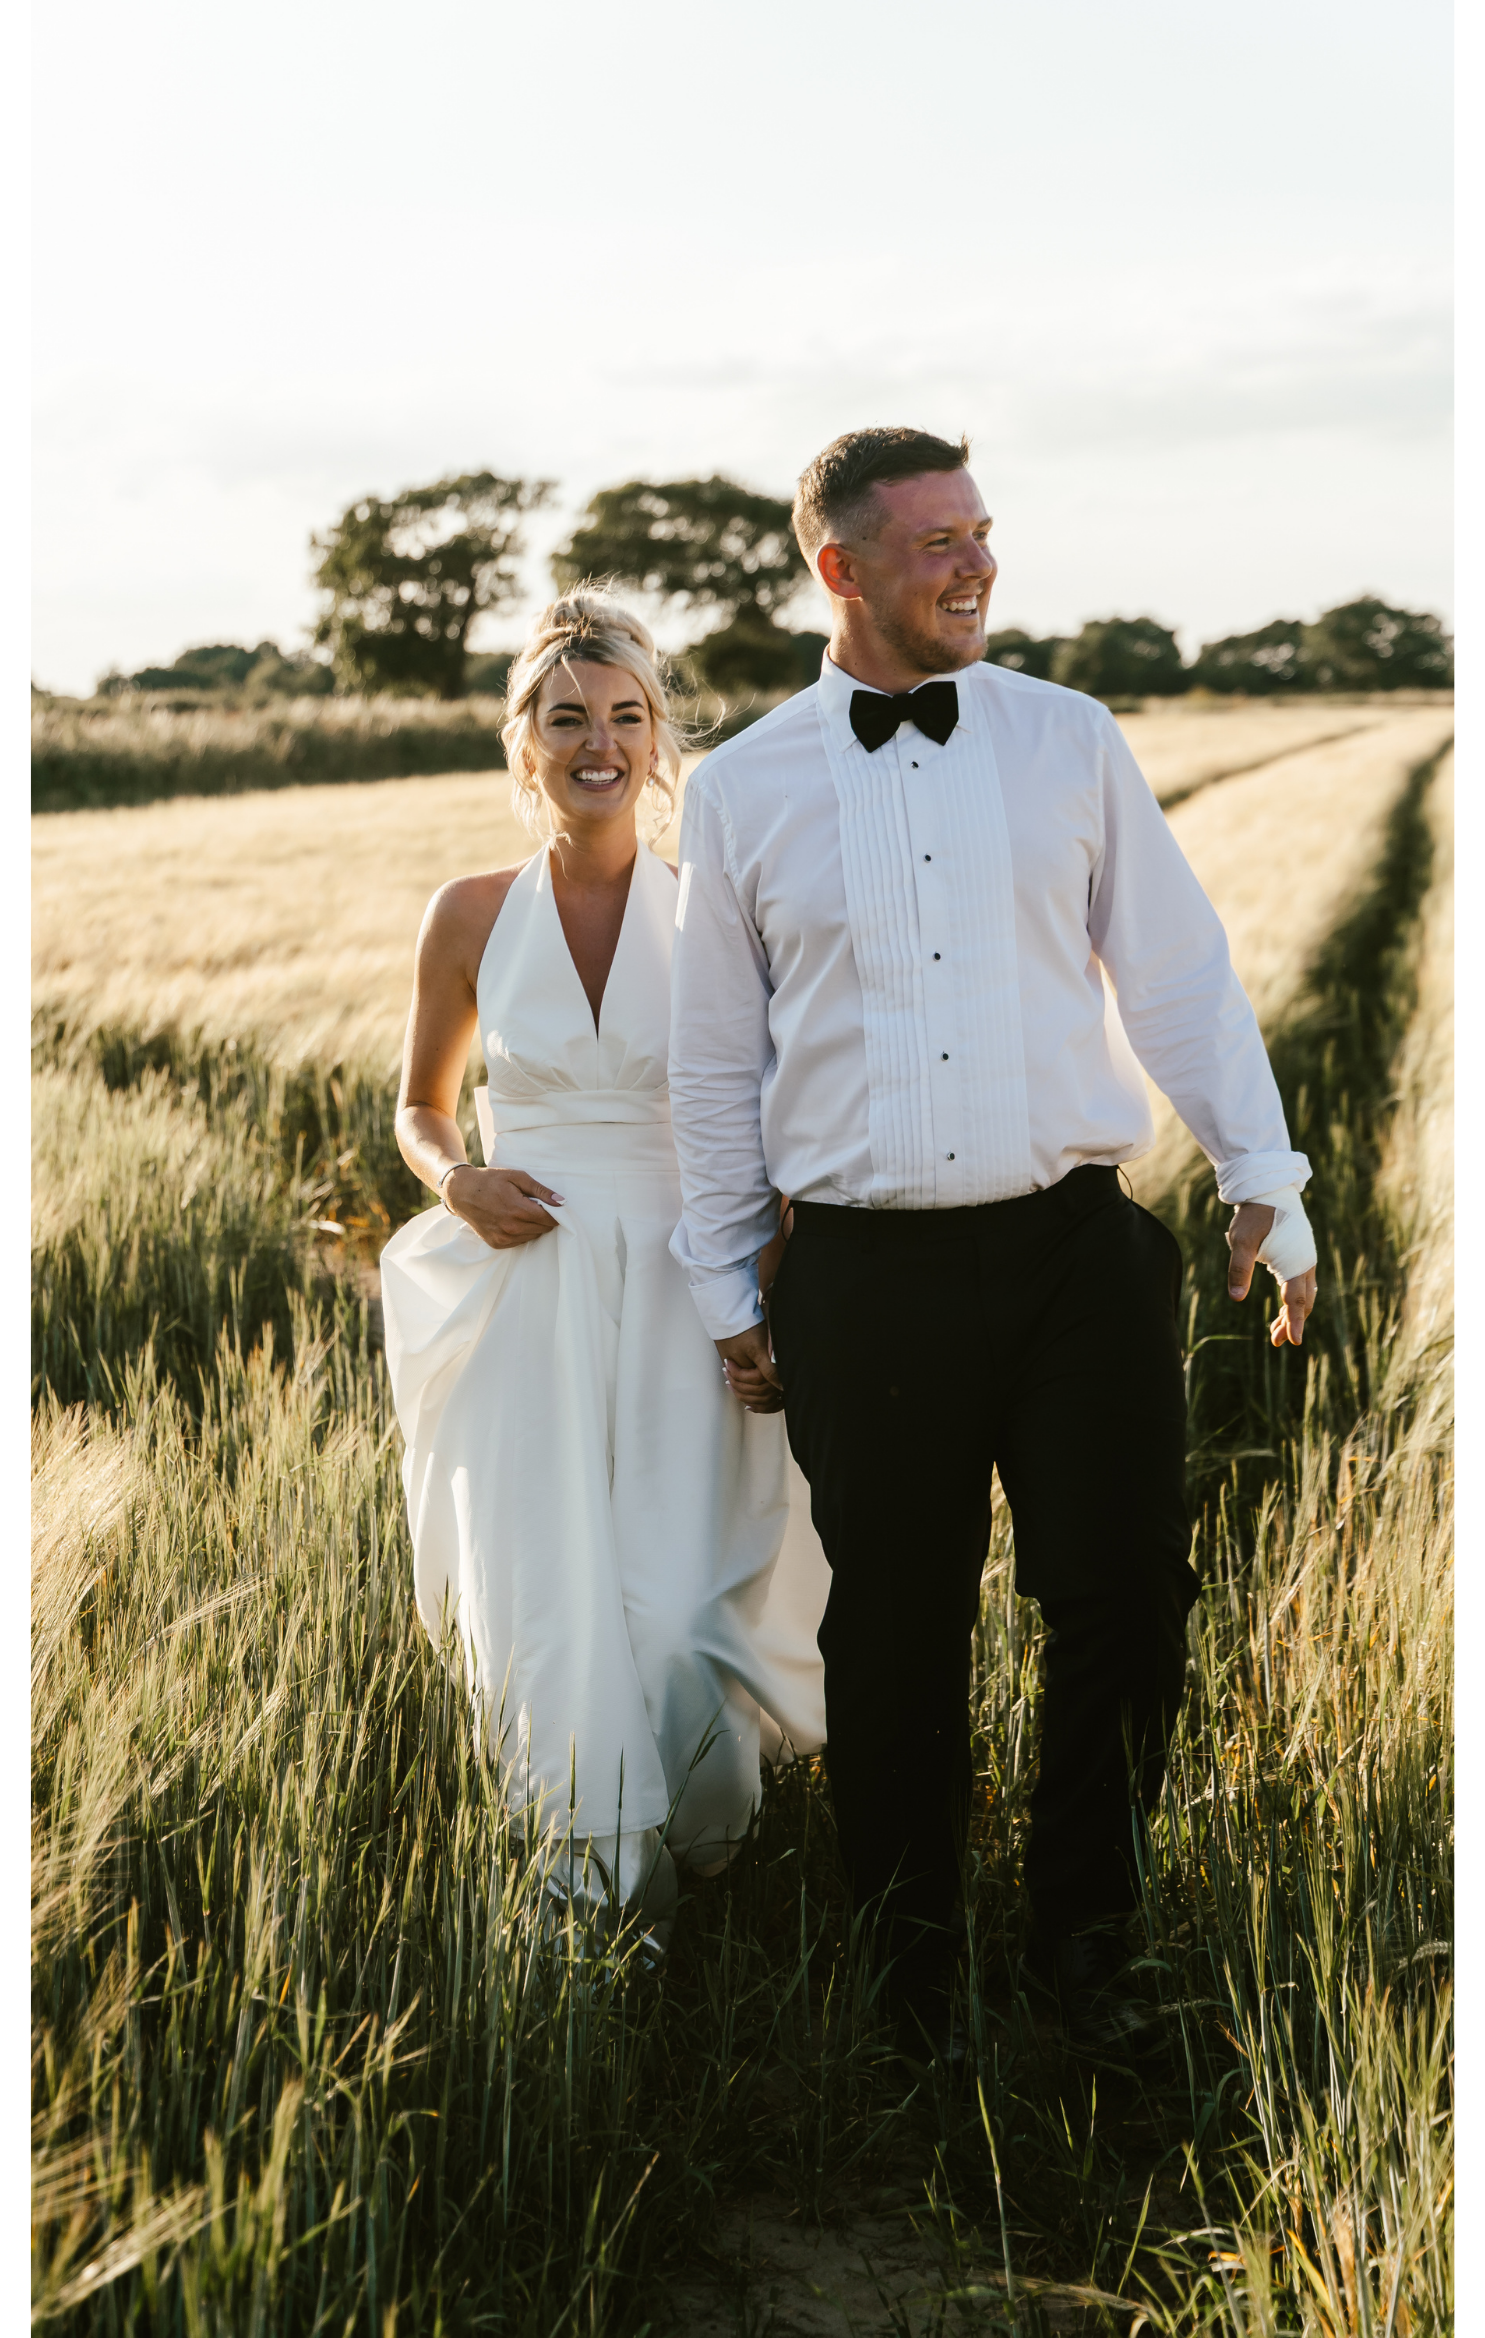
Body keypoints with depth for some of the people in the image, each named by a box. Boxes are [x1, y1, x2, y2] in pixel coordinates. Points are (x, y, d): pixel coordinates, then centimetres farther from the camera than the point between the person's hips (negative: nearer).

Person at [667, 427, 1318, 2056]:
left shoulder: (1071, 743, 7)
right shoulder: (739, 793, 5)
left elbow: (1180, 980, 9)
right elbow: (716, 1063, 11)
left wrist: (1262, 1181, 4)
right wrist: (727, 1288, 10)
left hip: (1077, 1253, 1)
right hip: (867, 1279, -1)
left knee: (1124, 1605, 3)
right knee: (895, 1636, 7)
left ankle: (1079, 1934, 24)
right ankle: (910, 1959, 26)